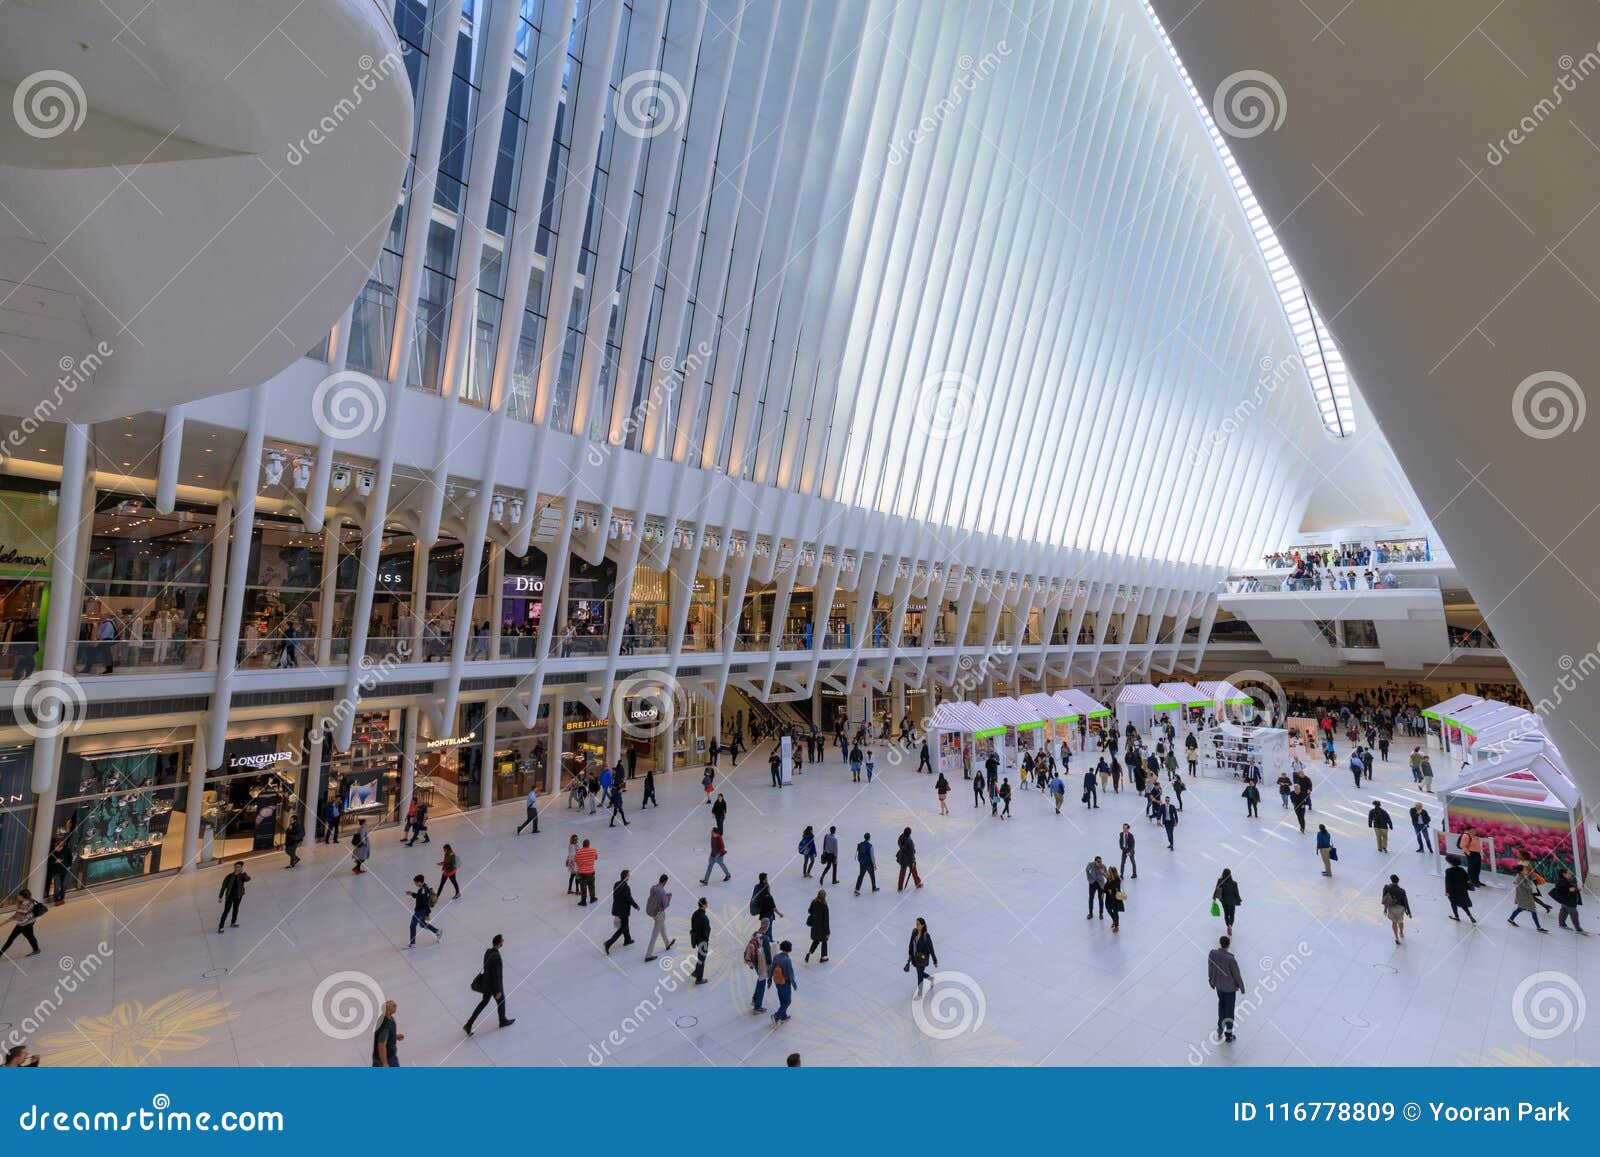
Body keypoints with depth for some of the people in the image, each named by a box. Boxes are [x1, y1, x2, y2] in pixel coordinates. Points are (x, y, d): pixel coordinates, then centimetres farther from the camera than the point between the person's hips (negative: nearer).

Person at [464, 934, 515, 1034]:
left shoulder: (488, 951, -12)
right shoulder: (496, 958, -38)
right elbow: (496, 975, -28)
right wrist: (498, 991, -16)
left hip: (486, 982, 7)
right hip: (494, 985, -7)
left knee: (484, 1002, 26)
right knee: (501, 1001, 20)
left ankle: (468, 1025, 28)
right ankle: (503, 1021, 44)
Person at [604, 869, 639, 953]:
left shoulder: (616, 884, -3)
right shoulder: (626, 887, -27)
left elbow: (614, 896, 6)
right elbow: (630, 899, -21)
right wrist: (636, 906, -4)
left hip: (616, 909, 8)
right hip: (623, 911, -8)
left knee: (624, 924, 27)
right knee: (622, 928, 6)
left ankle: (627, 940, 44)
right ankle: (609, 943, -3)